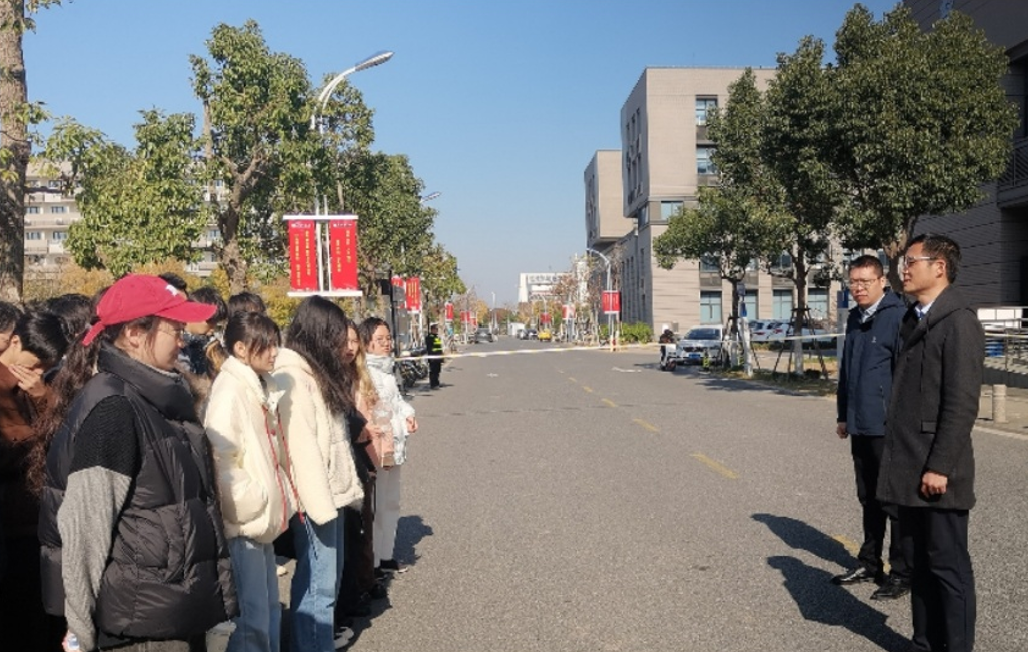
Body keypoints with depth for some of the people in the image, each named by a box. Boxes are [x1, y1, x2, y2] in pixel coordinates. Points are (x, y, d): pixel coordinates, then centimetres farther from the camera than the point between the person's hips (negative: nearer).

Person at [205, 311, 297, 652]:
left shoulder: (260, 385, 13)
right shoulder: (230, 389, -16)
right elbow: (220, 458, -25)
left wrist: (280, 497, 13)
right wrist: (251, 503, -18)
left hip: (263, 519, 9)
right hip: (245, 522, -9)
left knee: (269, 613, 18)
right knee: (252, 619, -3)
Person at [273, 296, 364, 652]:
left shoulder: (317, 371, 15)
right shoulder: (292, 376, -16)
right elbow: (300, 445, -21)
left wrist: (348, 487, 16)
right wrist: (319, 503, -21)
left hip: (332, 491, 10)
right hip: (315, 497, -10)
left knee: (328, 576, 18)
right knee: (319, 581, -2)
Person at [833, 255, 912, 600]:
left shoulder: (897, 316, -13)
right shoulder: (855, 319, 12)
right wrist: (843, 415, 19)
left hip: (887, 428, -8)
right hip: (860, 427, 8)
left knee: (894, 502, 4)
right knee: (869, 500, 18)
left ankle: (902, 573, 16)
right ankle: (870, 564, 30)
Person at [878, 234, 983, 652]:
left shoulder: (958, 321, -13)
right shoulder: (913, 320, 14)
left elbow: (962, 404, -18)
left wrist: (939, 466, -19)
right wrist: (899, 459, 16)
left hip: (936, 471, -9)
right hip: (910, 468, 9)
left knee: (948, 566, 3)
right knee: (923, 562, 18)